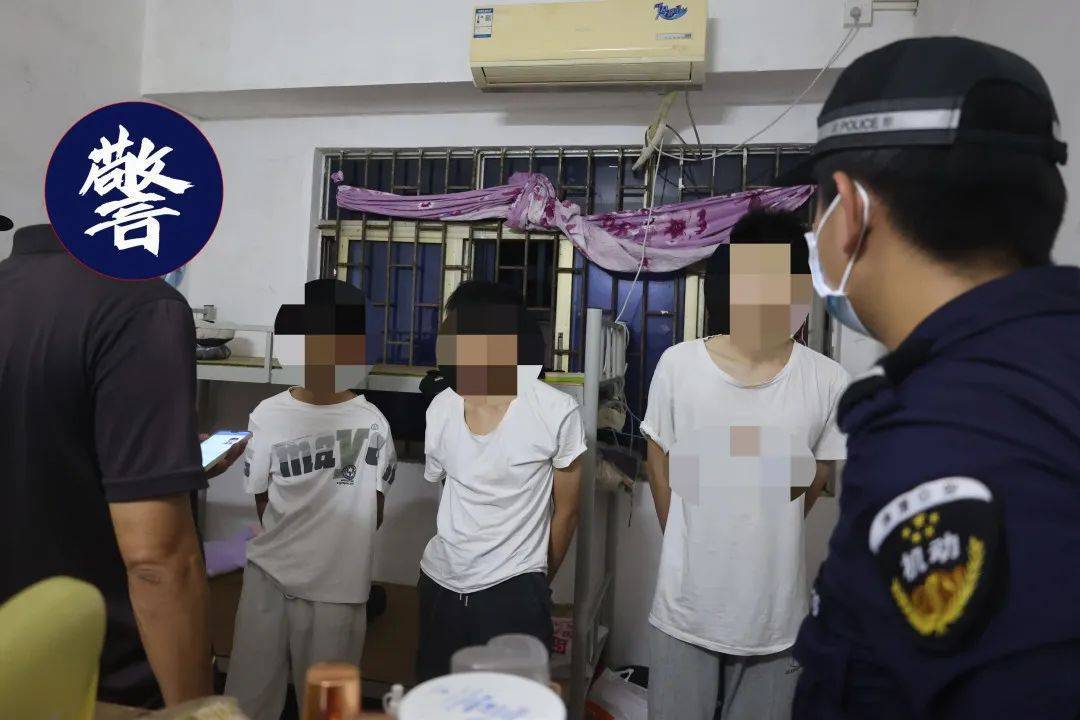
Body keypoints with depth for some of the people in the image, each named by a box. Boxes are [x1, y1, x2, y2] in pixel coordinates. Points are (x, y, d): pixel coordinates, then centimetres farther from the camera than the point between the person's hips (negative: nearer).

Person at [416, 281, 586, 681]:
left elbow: (565, 511, -3)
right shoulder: (441, 407, -3)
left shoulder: (556, 411, -16)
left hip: (512, 591, -4)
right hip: (439, 584, 5)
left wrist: (538, 583, 8)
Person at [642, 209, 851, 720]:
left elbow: (816, 478, 5)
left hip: (774, 613, 1)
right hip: (686, 607, 0)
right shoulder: (678, 365, -12)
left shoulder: (828, 382, -11)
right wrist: (686, 548, 8)